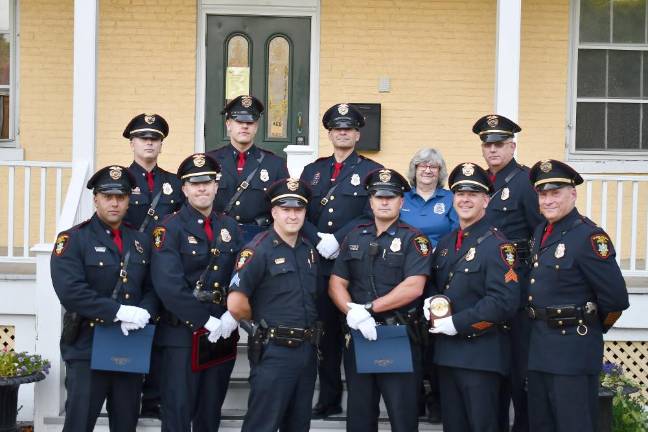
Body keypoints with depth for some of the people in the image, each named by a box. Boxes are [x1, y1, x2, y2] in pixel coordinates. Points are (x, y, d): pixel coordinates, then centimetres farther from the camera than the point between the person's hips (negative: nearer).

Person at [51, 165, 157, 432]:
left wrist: (144, 312, -14)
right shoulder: (73, 239, -5)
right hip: (87, 349, -5)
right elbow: (70, 291, -18)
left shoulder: (141, 241, 14)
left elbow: (153, 288, 9)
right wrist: (118, 311, -22)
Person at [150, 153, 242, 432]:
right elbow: (168, 285, -17)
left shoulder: (230, 227, 12)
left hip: (223, 332, 5)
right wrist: (206, 320, -18)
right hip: (182, 334, -5)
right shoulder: (169, 229, -6)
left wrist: (231, 317, -11)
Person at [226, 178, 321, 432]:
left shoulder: (310, 249, 10)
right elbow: (236, 304, -20)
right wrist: (262, 323, -4)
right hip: (274, 352, -7)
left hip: (307, 351, 7)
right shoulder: (258, 249, -12)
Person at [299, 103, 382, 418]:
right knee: (325, 331, 7)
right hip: (319, 262, 3)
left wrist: (338, 239, -16)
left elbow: (371, 216, -6)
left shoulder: (372, 171, 5)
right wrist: (318, 239, -11)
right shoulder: (313, 170, 16)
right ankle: (329, 399, 15)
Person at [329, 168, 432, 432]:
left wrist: (369, 308, -17)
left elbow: (413, 287, -17)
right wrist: (352, 312, -14)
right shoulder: (354, 237, 11)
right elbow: (336, 284, 6)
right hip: (358, 336, 5)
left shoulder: (413, 239, -4)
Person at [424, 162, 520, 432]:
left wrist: (457, 323, -20)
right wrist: (430, 302, 1)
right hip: (446, 351, 8)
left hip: (480, 355, -8)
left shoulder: (497, 245, -12)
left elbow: (504, 301, -21)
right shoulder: (446, 243, 14)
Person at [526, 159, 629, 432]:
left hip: (573, 351, -8)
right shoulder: (541, 232, 10)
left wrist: (592, 328, -2)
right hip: (539, 348, 9)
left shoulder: (589, 236, -16)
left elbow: (615, 298, -18)